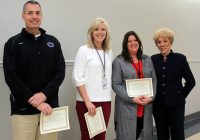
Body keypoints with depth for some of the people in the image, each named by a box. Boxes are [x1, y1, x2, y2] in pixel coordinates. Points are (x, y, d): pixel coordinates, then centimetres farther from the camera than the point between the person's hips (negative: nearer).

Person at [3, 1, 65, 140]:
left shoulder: (53, 42, 9)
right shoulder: (13, 43, 1)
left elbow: (60, 72, 2)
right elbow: (11, 78, -7)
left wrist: (44, 94, -13)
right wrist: (35, 101, -14)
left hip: (49, 106, 3)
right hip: (23, 109, -2)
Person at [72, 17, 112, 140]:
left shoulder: (109, 52, 10)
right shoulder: (84, 50, -4)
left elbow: (109, 77, 14)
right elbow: (78, 78, -9)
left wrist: (108, 97, 6)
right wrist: (87, 101, -14)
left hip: (105, 102, 4)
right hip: (87, 102, -4)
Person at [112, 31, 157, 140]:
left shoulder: (147, 59, 13)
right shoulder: (118, 61, -2)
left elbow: (154, 80, 10)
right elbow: (116, 84, -8)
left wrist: (151, 97, -6)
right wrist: (132, 99, -15)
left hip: (145, 108, 4)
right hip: (126, 107, -4)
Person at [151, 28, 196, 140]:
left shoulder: (180, 58, -4)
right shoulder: (153, 59, 2)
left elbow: (191, 81, 1)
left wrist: (181, 96, 2)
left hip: (176, 104, -2)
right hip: (158, 104, 2)